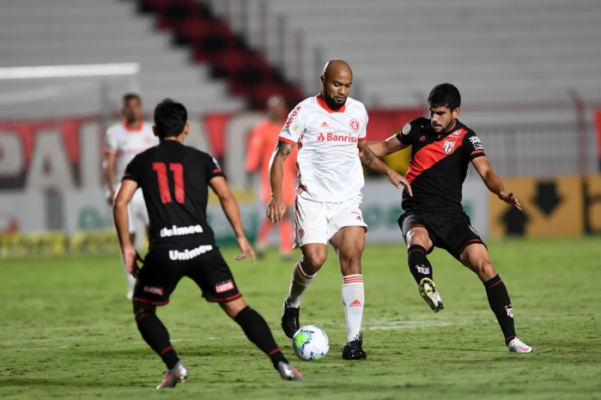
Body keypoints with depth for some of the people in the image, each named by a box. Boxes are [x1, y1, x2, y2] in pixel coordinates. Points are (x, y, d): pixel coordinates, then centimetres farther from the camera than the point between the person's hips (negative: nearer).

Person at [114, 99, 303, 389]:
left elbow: (120, 203, 4)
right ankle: (280, 363, -7)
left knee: (142, 309, 19)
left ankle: (174, 365, -2)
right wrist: (241, 237, 9)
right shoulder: (201, 159, 13)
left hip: (164, 250, -1)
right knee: (237, 307, 7)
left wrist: (126, 246, 8)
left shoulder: (141, 162, 15)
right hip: (202, 247, 1)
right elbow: (226, 196, 3)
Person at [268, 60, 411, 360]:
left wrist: (388, 171, 12)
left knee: (352, 258, -14)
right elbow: (281, 155, -6)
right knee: (315, 259, -16)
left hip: (348, 200, 3)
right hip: (312, 199, -3)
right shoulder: (304, 112, -5)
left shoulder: (358, 112, 10)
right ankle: (292, 303, 20)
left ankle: (354, 339, -18)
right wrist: (277, 196, -19)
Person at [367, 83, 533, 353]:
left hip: (451, 216, -1)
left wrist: (501, 192, -37)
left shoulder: (465, 138, -2)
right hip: (418, 213, 1)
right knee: (418, 240, -36)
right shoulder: (419, 128, 7)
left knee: (484, 265, -16)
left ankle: (510, 338, -10)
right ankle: (427, 286, -68)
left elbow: (485, 172, -16)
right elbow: (386, 147, 22)